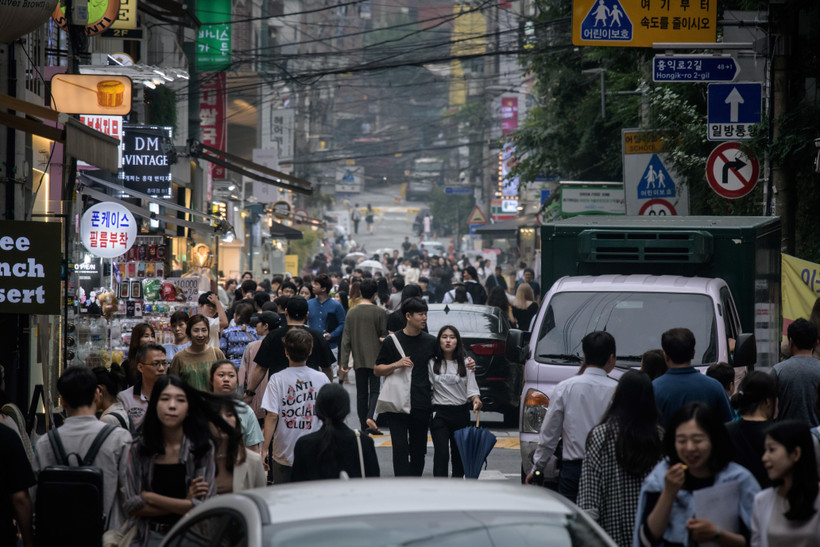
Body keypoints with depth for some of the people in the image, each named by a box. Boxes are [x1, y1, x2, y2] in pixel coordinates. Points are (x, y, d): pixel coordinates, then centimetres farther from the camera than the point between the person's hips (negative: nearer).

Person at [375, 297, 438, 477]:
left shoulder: (431, 342, 10)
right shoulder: (392, 341, 3)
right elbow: (377, 370, 5)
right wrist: (396, 365, -13)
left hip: (422, 406, 3)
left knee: (419, 449, 7)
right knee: (400, 448, -8)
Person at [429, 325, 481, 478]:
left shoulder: (466, 363, 3)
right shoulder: (432, 363, 0)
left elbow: (472, 388, 0)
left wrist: (476, 399, -21)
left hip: (461, 413, 2)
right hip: (439, 413, -2)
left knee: (459, 454, 11)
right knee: (441, 454, -14)